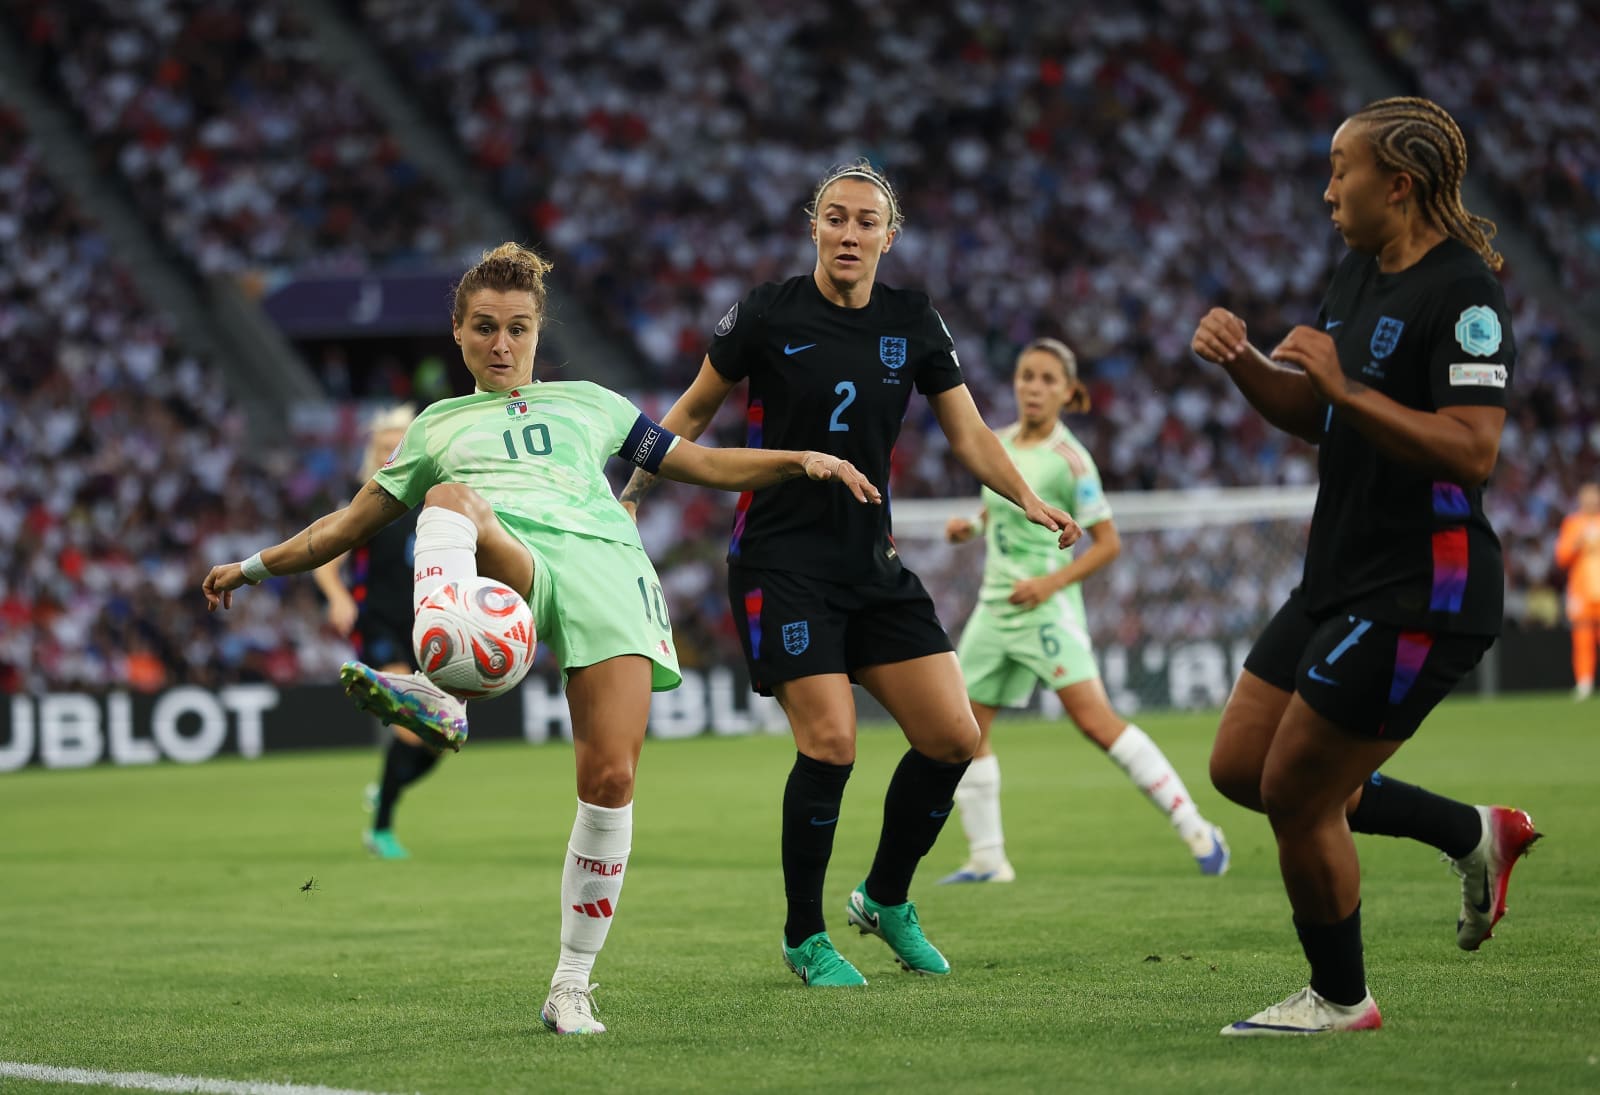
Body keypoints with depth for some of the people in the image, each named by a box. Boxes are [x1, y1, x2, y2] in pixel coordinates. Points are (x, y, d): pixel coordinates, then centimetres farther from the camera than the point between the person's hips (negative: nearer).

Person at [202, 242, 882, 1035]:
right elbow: (353, 523, 35)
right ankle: (438, 691, -62)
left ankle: (572, 985, -5)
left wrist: (802, 460, 17)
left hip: (605, 564, 1)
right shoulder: (439, 426, 32)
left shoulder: (588, 403, 32)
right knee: (452, 497, -38)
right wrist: (255, 566, 32)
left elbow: (699, 463, 30)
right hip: (507, 561, -1)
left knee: (610, 779, -16)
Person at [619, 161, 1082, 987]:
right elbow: (695, 410, 5)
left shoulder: (914, 324, 4)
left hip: (873, 562, 5)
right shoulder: (768, 313, -6)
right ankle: (804, 937, 2)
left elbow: (968, 433, 6)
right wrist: (634, 488, -4)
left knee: (952, 736, -2)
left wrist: (1027, 500, -10)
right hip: (781, 561, -5)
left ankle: (886, 900, 21)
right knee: (829, 741, -17)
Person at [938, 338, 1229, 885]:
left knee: (1095, 720, -18)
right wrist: (970, 526, 5)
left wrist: (1050, 582, -19)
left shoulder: (1068, 459, -10)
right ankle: (987, 858, 17)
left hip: (1045, 605, -7)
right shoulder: (999, 443, 9)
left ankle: (1195, 829, -14)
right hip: (994, 604, 8)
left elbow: (1108, 541, -9)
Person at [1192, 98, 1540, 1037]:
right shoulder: (1363, 271, 11)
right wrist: (1243, 362, 0)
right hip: (1340, 578, 10)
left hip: (1420, 593, -10)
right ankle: (1475, 834, 25)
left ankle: (1340, 1000, 18)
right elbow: (1313, 414, 19)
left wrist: (1345, 388, -29)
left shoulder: (1463, 295, -18)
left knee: (1295, 796, -4)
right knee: (1241, 768, 13)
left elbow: (1472, 451, -27)